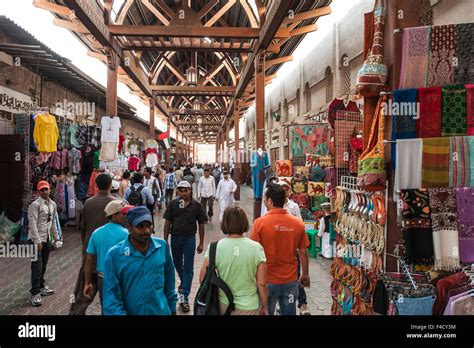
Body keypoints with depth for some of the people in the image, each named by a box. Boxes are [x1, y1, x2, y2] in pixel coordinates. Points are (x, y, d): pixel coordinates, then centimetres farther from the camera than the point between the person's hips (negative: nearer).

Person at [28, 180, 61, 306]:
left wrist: (56, 236, 17)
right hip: (37, 239, -7)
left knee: (43, 265, 17)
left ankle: (41, 287, 32)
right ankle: (35, 294, 2)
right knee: (37, 266, -5)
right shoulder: (35, 205, -13)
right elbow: (33, 224, -17)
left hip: (47, 239, 7)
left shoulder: (53, 204, 9)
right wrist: (37, 241, -21)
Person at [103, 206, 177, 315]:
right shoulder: (114, 255, -16)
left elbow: (169, 283, 3)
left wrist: (173, 309, 8)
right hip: (131, 312, -2)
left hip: (162, 311, 2)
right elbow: (111, 294, -12)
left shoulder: (163, 246, -7)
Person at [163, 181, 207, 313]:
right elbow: (167, 222, 1)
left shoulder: (196, 205, -5)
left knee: (188, 268, -2)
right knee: (178, 264, 19)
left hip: (190, 238, -2)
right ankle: (184, 283, 46)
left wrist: (201, 243, 1)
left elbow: (201, 224, 1)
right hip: (175, 237, 2)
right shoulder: (173, 204, -3)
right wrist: (165, 241, -2)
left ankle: (184, 296, 4)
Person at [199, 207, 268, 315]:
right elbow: (262, 284, -11)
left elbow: (203, 279, -7)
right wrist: (264, 307, 3)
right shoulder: (256, 248, -14)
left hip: (223, 305, 1)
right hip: (248, 307, -1)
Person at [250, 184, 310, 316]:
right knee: (289, 313, 17)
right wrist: (305, 274, 16)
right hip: (291, 280, 3)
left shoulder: (260, 222, -15)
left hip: (268, 281, -2)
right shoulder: (298, 223, -7)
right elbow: (303, 252, 1)